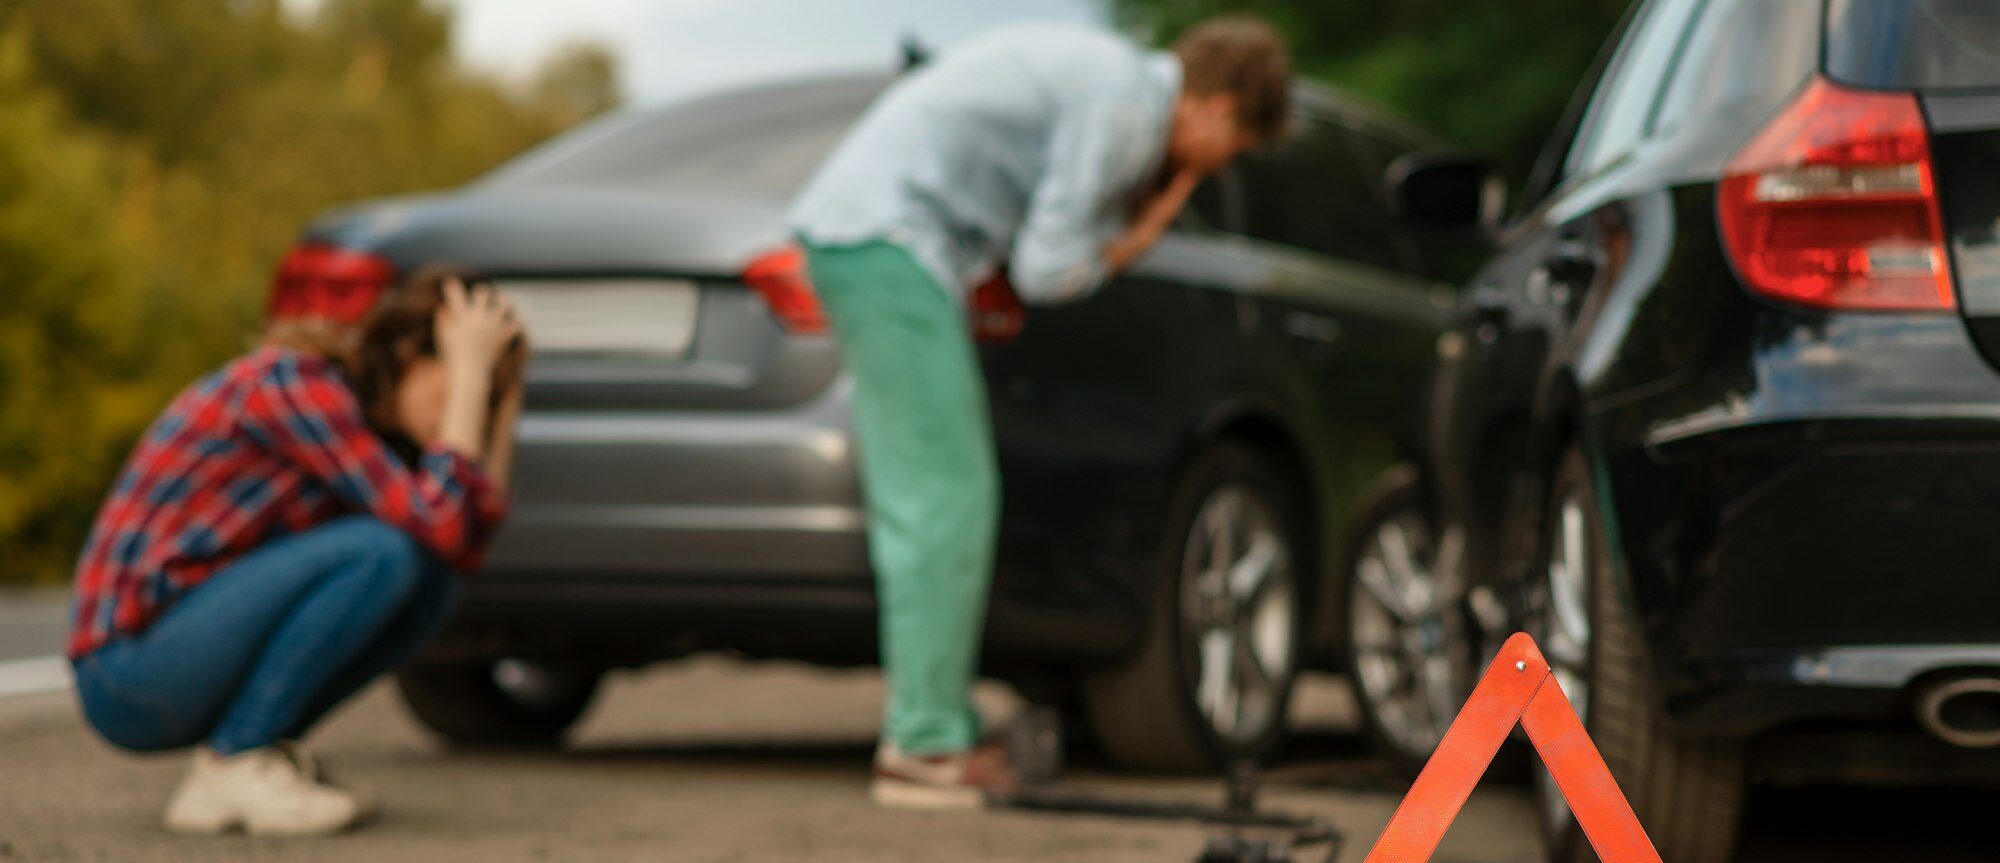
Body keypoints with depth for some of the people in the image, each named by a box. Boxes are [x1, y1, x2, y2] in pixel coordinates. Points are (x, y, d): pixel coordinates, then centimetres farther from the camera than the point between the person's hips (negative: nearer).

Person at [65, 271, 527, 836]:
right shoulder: (295, 382, -17)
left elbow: (466, 549, 6)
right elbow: (442, 527, -25)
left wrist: (505, 398, 4)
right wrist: (471, 372, -17)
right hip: (130, 674, -9)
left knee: (428, 586, 1)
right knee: (381, 552, -23)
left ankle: (264, 748, 3)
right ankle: (231, 768, -13)